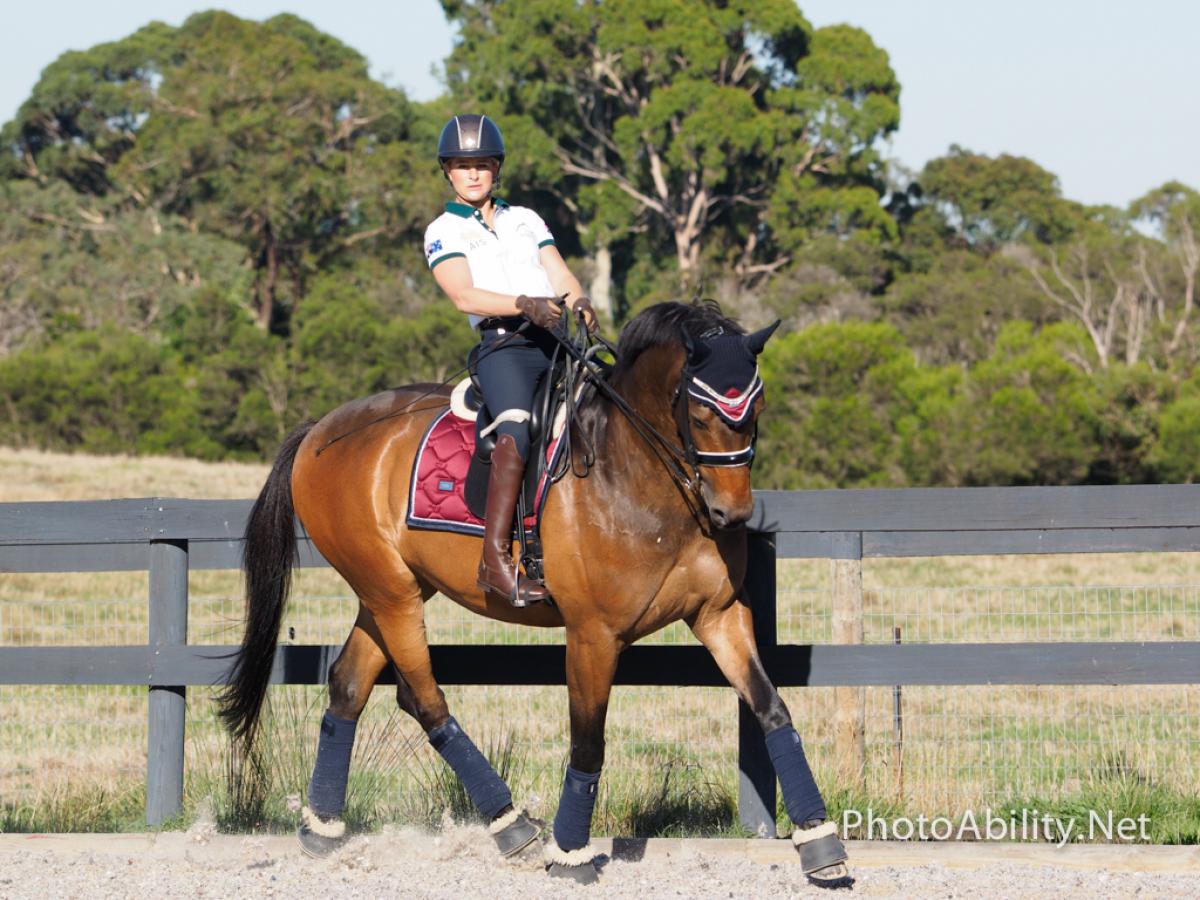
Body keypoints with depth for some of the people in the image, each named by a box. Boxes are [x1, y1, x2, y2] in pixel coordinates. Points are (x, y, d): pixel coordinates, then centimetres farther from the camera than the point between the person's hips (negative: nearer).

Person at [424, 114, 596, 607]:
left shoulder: (526, 220, 24)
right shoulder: (443, 232, 10)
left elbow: (560, 275, 13)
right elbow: (464, 295, -5)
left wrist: (579, 302, -11)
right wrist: (524, 305, -21)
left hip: (555, 340, 5)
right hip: (502, 344, -5)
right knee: (517, 426, -32)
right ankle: (495, 560, -38)